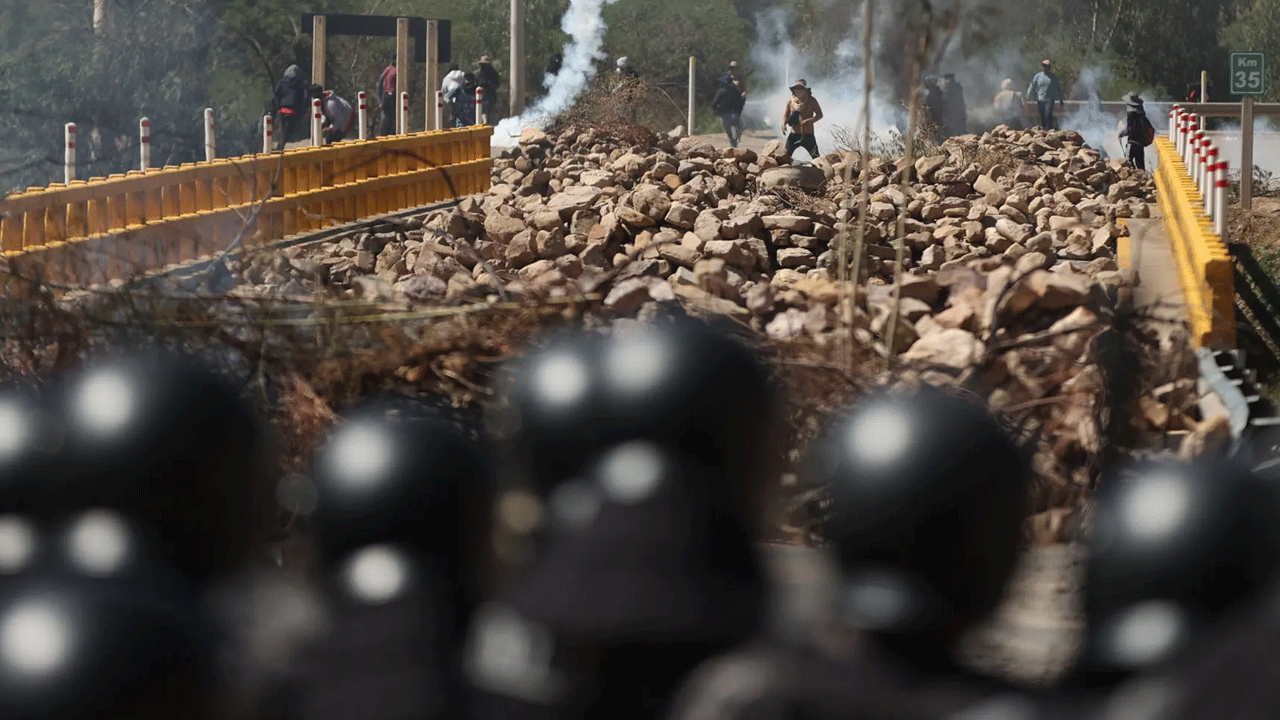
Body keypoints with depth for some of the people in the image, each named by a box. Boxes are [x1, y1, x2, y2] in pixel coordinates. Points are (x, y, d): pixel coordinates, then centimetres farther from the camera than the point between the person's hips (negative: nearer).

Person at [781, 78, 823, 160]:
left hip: (808, 135, -2)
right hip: (794, 134, 2)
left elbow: (819, 115, -4)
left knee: (816, 158, -1)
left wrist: (807, 121, -20)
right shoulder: (790, 100, 3)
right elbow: (786, 113, 17)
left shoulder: (812, 101, -5)